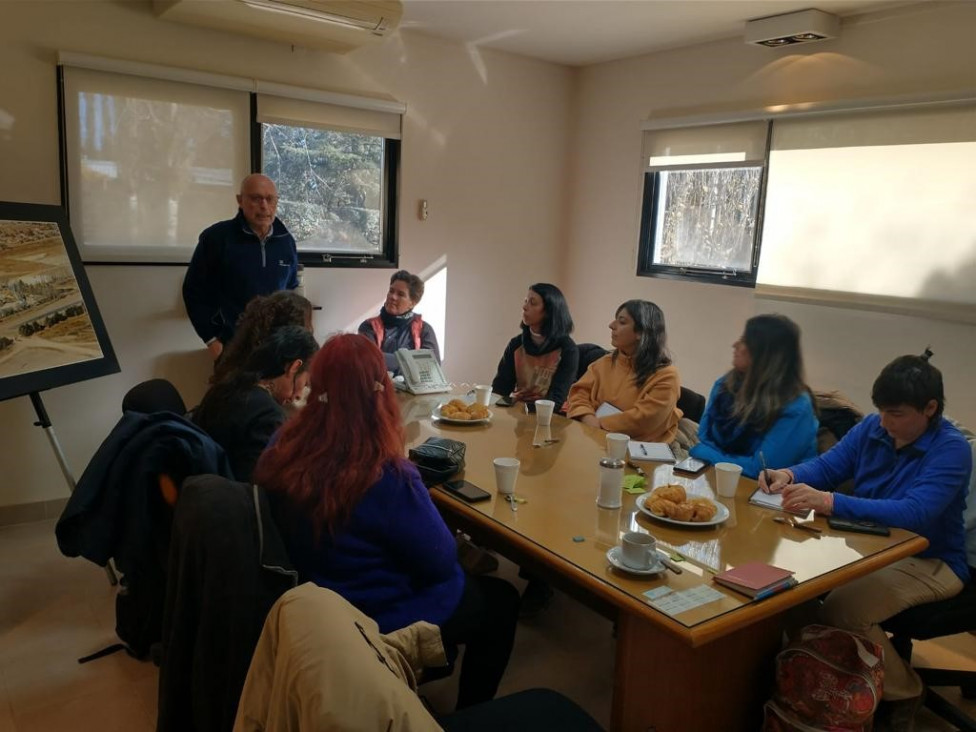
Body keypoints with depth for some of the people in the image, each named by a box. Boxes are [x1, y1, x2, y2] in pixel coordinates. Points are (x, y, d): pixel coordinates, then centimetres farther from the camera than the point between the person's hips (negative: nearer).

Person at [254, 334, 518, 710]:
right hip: (377, 622, -7)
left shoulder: (282, 451, -14)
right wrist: (416, 494, -3)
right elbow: (440, 561, -20)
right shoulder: (387, 477, -34)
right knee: (501, 601, 17)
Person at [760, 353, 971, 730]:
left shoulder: (951, 449, -20)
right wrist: (789, 476, -23)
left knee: (841, 609, -27)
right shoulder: (872, 428, -2)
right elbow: (826, 466, 2)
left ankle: (901, 694, 0)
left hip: (929, 562, -6)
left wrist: (830, 503, -45)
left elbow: (914, 513, -34)